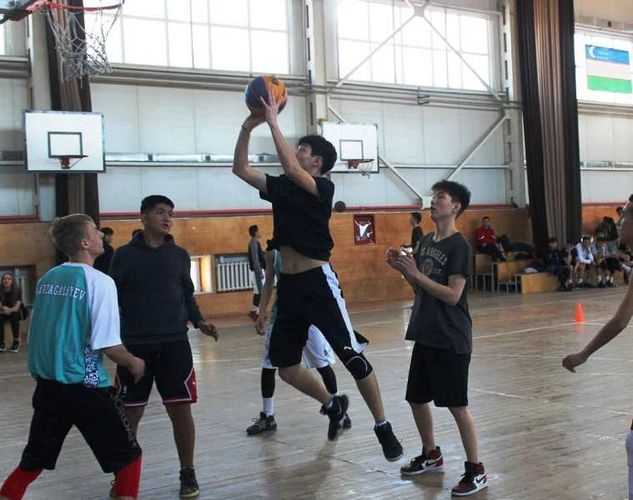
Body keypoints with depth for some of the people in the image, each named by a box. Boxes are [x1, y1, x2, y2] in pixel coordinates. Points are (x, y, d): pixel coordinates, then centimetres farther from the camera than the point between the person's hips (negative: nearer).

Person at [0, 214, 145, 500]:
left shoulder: (47, 279, 7)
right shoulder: (99, 282, -13)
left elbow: (37, 333, 16)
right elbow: (107, 345, -16)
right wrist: (133, 364, 1)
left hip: (47, 385, 7)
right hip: (85, 386, -7)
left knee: (32, 463, 18)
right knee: (128, 458, 8)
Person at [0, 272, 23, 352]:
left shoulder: (17, 290, -17)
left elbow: (16, 307, -22)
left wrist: (9, 310, -44)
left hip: (15, 312, -1)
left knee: (14, 316, -34)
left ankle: (16, 343, -27)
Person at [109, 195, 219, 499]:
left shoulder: (179, 255, 8)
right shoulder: (125, 255, 0)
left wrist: (199, 322, 1)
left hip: (174, 343, 2)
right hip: (134, 345, -1)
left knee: (180, 410, 2)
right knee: (129, 415, 5)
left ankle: (187, 474, 18)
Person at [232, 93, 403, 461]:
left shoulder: (323, 187, -7)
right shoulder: (281, 187, 13)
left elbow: (292, 171, -25)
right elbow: (241, 169, 12)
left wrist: (273, 122, -20)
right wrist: (248, 128, 0)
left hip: (318, 282, -7)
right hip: (289, 285, 8)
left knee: (353, 356, -7)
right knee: (285, 366, 10)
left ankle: (383, 426, 7)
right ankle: (333, 405, 33)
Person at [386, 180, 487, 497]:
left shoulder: (459, 246, -13)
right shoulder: (426, 241, 11)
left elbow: (452, 295, -19)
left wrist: (416, 273, -20)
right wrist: (402, 269, 0)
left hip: (451, 339, -8)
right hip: (425, 335, 8)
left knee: (457, 405, -4)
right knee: (417, 398, 16)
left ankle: (476, 470, 8)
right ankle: (431, 454, 35)